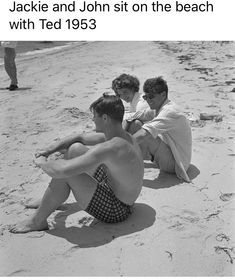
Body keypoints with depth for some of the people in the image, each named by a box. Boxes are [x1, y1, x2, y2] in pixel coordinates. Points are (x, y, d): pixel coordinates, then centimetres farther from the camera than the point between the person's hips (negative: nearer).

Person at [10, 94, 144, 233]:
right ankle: (50, 201, 26)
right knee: (75, 148, 10)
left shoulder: (110, 148, -32)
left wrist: (42, 162, -13)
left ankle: (37, 221, 2)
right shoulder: (126, 137, -2)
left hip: (116, 211, -9)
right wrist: (49, 150, 5)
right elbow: (80, 137, 10)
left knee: (63, 173, -20)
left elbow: (61, 170, -36)